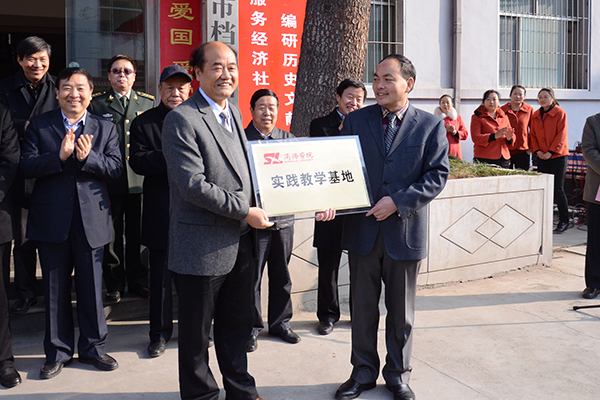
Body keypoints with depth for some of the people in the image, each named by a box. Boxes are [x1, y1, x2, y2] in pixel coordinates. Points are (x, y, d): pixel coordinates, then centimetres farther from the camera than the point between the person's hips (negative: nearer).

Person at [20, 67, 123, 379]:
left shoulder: (105, 129, 7)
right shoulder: (39, 125, 5)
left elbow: (116, 168, -4)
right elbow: (26, 166, -6)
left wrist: (88, 157, -20)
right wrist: (60, 156, -20)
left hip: (91, 219, 0)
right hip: (51, 220, 0)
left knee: (91, 287, 8)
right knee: (55, 290, 10)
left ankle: (93, 347, 25)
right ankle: (58, 352, 24)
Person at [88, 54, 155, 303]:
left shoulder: (148, 102, 11)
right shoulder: (96, 102, 6)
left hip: (139, 179, 1)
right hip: (109, 178, -1)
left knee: (138, 235, 8)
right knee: (111, 235, 6)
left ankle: (138, 282, 22)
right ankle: (114, 285, 19)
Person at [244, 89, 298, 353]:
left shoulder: (288, 139, 11)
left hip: (284, 217, 4)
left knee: (281, 275, 13)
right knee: (251, 276, 4)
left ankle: (280, 322, 29)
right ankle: (252, 327, 19)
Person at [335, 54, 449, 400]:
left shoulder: (431, 125, -1)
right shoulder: (356, 120, 5)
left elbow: (438, 175, -6)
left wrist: (398, 201, -16)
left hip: (405, 231, -1)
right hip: (363, 229, 2)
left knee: (401, 312, 12)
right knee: (363, 307, 12)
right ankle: (364, 372, 29)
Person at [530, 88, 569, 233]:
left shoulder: (560, 113, -6)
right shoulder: (535, 115, 10)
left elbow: (561, 134, -11)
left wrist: (551, 152, -16)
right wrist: (537, 150, -4)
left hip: (558, 156, -5)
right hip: (542, 157, 5)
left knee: (558, 189, -5)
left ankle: (564, 221, 5)